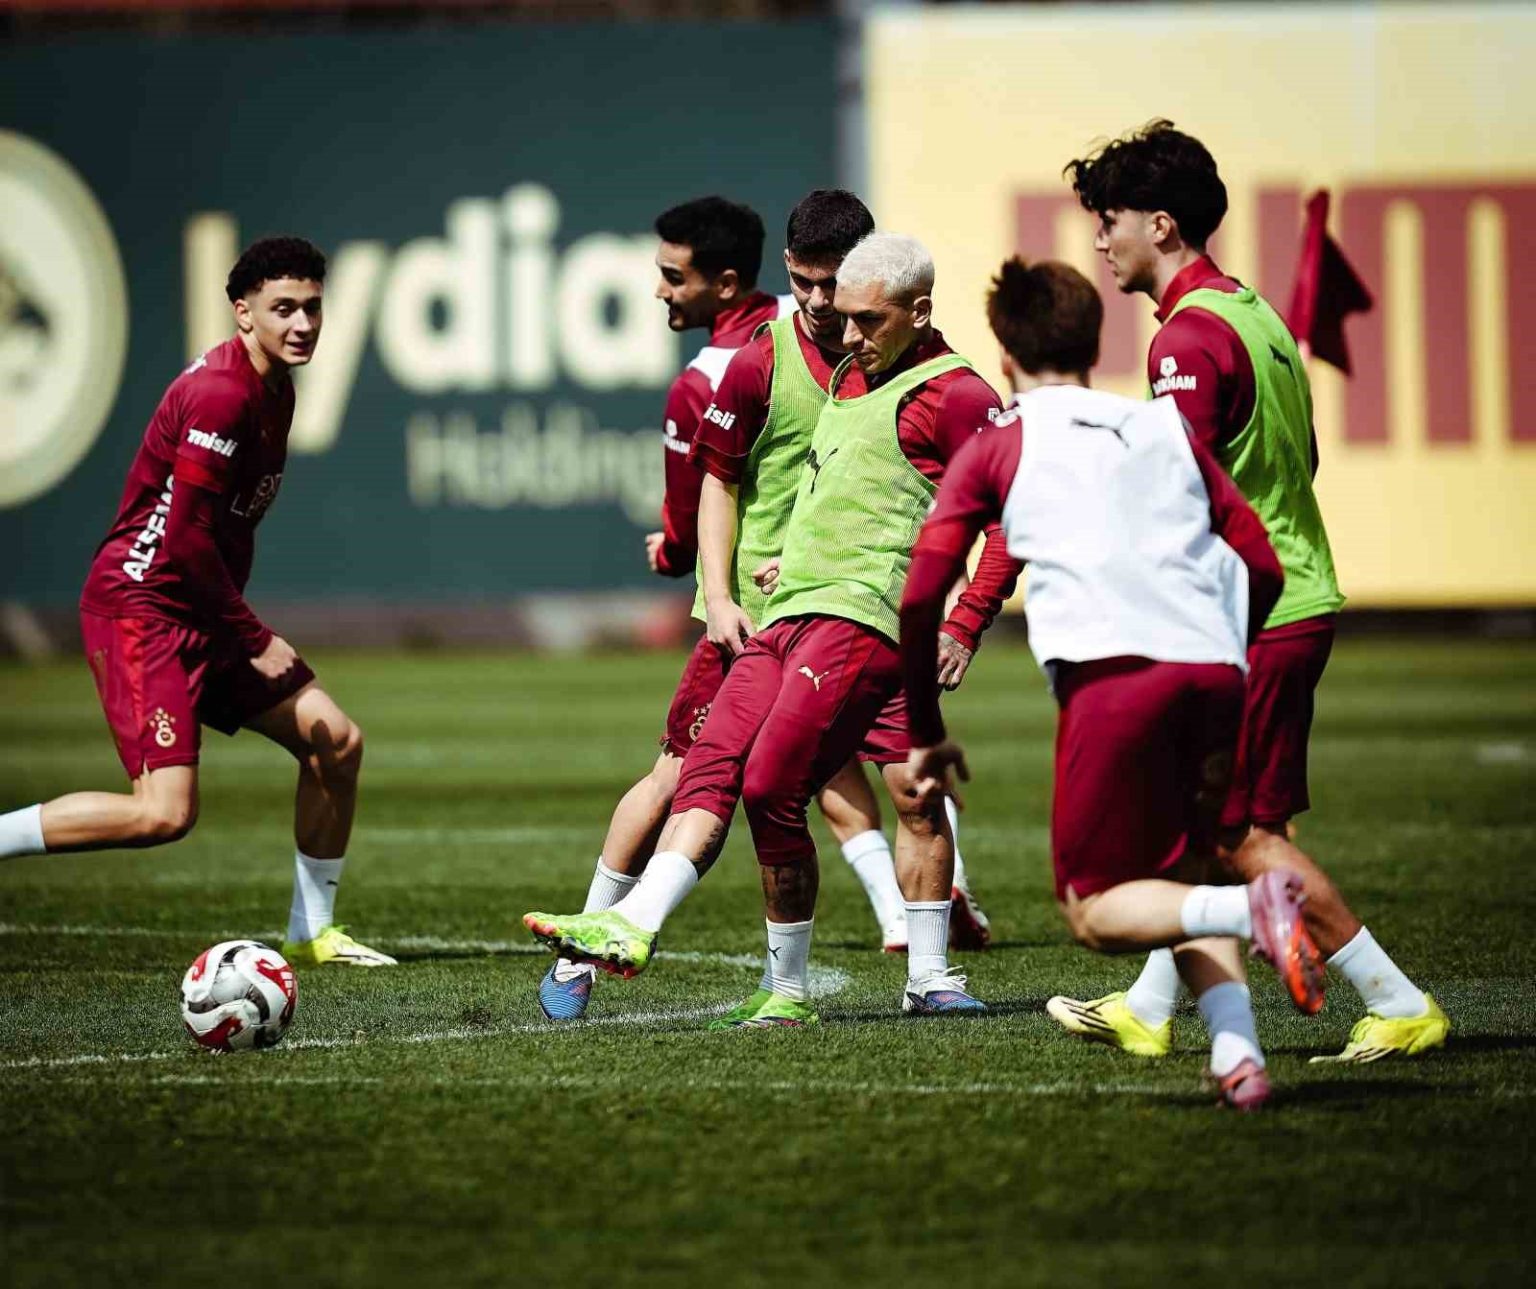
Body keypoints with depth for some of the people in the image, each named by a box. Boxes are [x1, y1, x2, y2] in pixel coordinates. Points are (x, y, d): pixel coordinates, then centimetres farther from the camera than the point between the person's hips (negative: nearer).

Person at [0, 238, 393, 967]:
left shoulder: (273, 389, 12)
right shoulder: (219, 394, -20)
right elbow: (185, 537, -22)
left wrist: (235, 623, 14)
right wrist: (255, 639, -16)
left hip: (202, 613, 10)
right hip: (140, 608, -10)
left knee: (336, 742, 7)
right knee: (164, 813, -20)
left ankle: (310, 934, 17)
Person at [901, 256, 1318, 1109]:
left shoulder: (996, 450, 17)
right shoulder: (1168, 430, 25)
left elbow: (919, 598, 11)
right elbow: (1262, 567, 19)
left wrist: (925, 734, 21)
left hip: (1111, 674, -4)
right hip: (1213, 671, 4)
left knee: (1095, 911, 5)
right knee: (1175, 880, 20)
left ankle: (1249, 908, -24)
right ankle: (1237, 1053, -4)